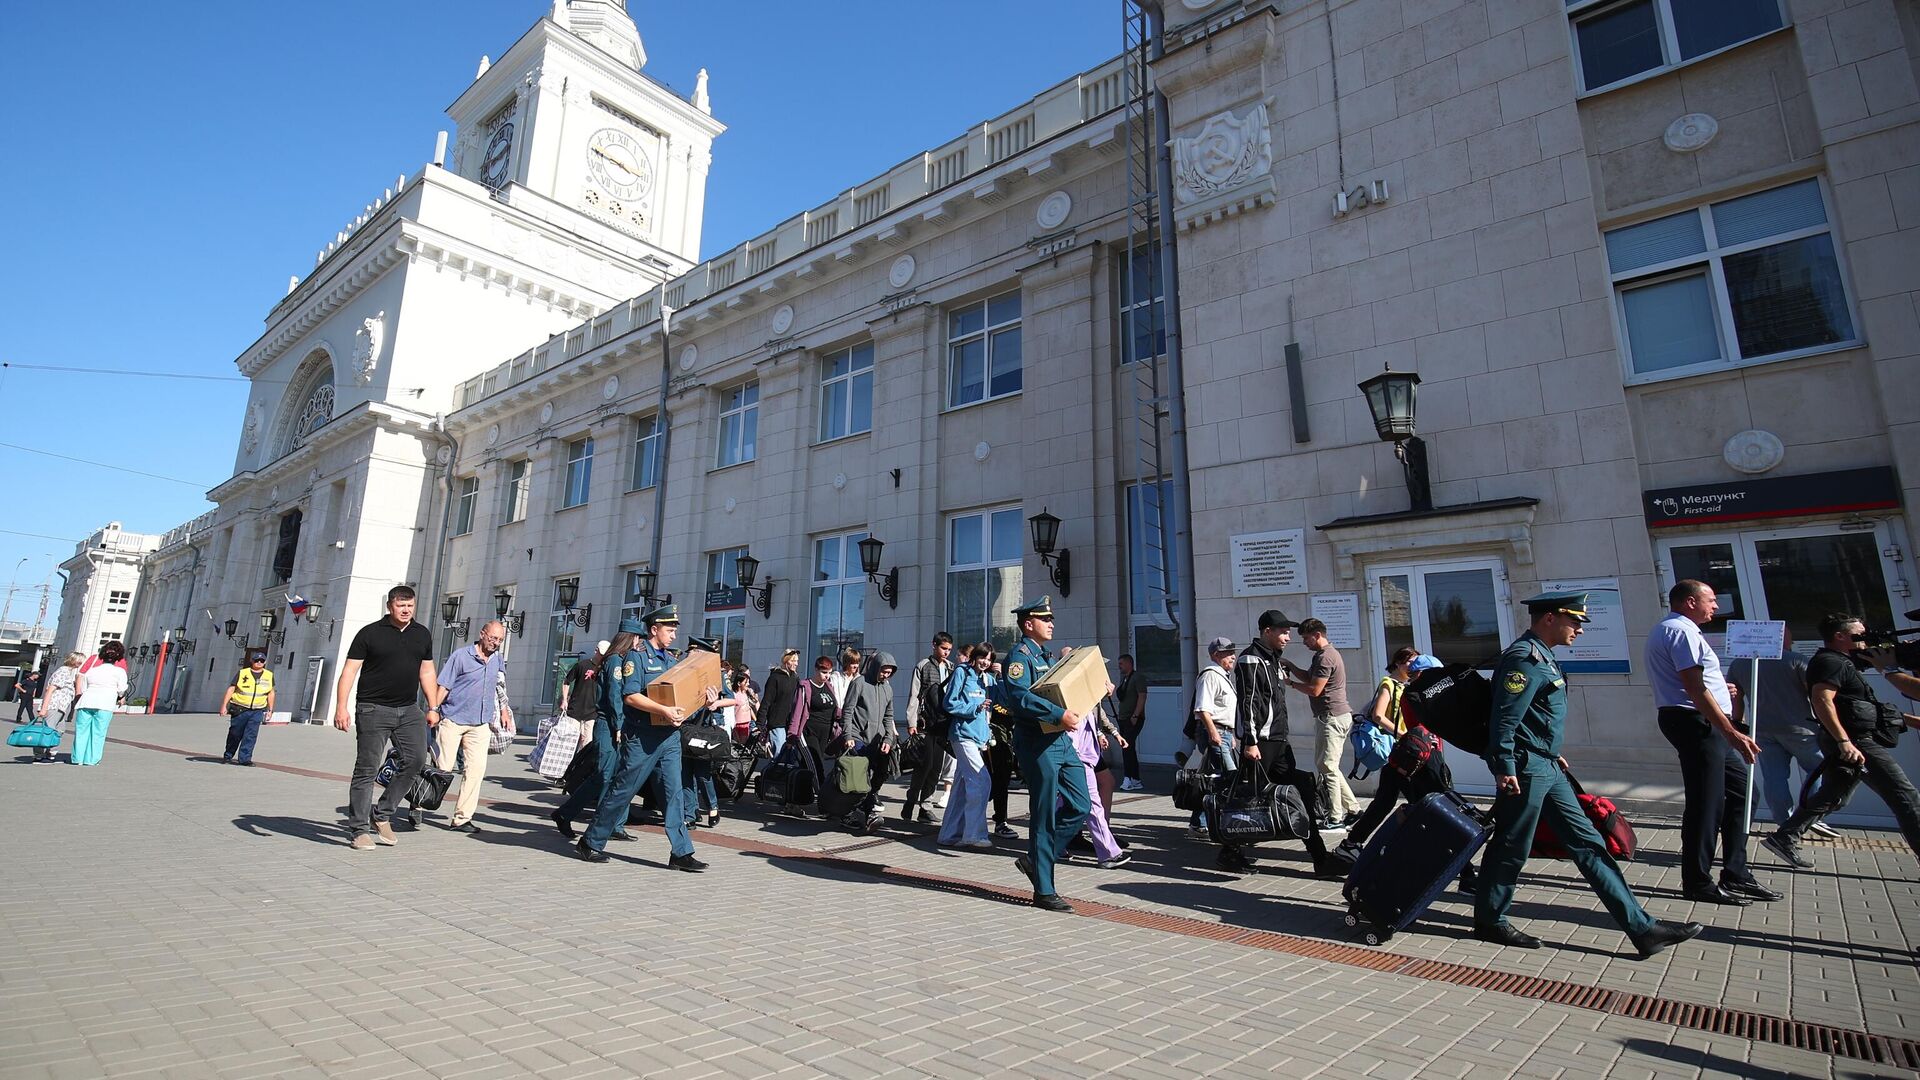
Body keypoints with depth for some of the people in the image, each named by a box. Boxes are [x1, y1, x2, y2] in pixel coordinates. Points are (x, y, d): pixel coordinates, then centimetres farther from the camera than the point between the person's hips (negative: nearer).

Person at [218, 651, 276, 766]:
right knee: (235, 734, 7)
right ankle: (227, 756, 25)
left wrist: (270, 710, 13)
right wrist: (224, 705, -7)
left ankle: (245, 758, -1)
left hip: (257, 711, 1)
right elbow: (230, 689, 0)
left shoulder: (269, 675, 9)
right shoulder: (242, 673, 0)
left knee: (251, 736, -5)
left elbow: (271, 693, 15)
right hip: (239, 709, -1)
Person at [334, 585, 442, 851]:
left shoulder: (422, 634, 12)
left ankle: (382, 814, 12)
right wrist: (341, 707, -15)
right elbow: (349, 671, -5)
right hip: (374, 709, -4)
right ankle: (359, 829, 7)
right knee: (366, 769, -1)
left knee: (416, 759, -5)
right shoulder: (370, 633, -2)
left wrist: (432, 707, 13)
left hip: (409, 710, 4)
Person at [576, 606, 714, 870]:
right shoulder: (637, 655, -6)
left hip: (670, 735, 6)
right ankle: (592, 842, 22)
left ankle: (681, 852, 3)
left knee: (673, 791, 2)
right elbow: (630, 696, -16)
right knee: (622, 790, 4)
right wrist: (664, 710, -26)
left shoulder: (669, 659, 16)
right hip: (642, 736, -6)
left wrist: (704, 695, -2)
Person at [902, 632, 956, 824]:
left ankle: (924, 804, 13)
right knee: (925, 763, -8)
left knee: (937, 766, 4)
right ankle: (910, 802, 6)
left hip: (943, 724, 4)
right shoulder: (923, 666, 0)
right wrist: (911, 722, -8)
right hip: (925, 723, -4)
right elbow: (913, 696, -2)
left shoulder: (952, 668, 11)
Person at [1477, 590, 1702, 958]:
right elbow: (1504, 718, -24)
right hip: (1525, 770, -11)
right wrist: (1505, 770, -25)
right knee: (1512, 848, 1)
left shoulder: (1540, 656, 15)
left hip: (1546, 767, 11)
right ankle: (1489, 921, 15)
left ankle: (1642, 928, 17)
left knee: (1588, 844, 11)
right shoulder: (1524, 658, -18)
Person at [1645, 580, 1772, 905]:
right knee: (1706, 804, -4)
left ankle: (1736, 875, 23)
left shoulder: (1666, 629, 20)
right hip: (1696, 722, -11)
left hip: (1703, 725, 11)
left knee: (1741, 790, 15)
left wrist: (1722, 690, 35)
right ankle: (1697, 883, 6)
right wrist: (1732, 732, -22)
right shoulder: (1682, 631, -14)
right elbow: (1695, 689, -22)